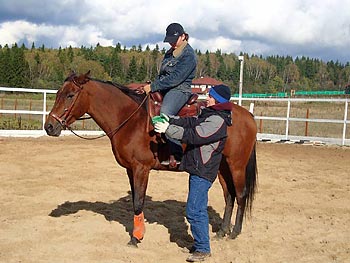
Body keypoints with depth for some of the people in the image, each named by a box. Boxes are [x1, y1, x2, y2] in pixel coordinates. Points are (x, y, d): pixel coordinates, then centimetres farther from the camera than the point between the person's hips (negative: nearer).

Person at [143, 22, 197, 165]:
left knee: (165, 114, -33)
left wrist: (153, 87, -18)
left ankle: (177, 153, -30)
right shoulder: (171, 53, 17)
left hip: (179, 90, -10)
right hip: (165, 89, 10)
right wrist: (152, 85, 5)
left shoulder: (188, 55, -12)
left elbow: (175, 78, -19)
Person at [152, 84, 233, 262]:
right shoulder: (210, 115, 13)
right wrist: (169, 120, -3)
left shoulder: (217, 120, -20)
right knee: (199, 209, 18)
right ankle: (200, 243, 29)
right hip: (198, 169, 11)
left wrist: (168, 129, -22)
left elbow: (194, 135, -25)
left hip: (203, 171, -11)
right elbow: (191, 122, 10)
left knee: (194, 211, -7)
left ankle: (203, 249, 3)